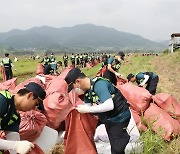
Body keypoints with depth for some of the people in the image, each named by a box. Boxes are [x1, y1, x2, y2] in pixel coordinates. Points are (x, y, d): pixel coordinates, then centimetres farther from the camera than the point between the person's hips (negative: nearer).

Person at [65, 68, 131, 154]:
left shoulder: (99, 84, -30)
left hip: (119, 118, -8)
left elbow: (109, 106, -38)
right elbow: (88, 106, 1)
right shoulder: (87, 90, -3)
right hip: (109, 119, 8)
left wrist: (87, 109, -33)